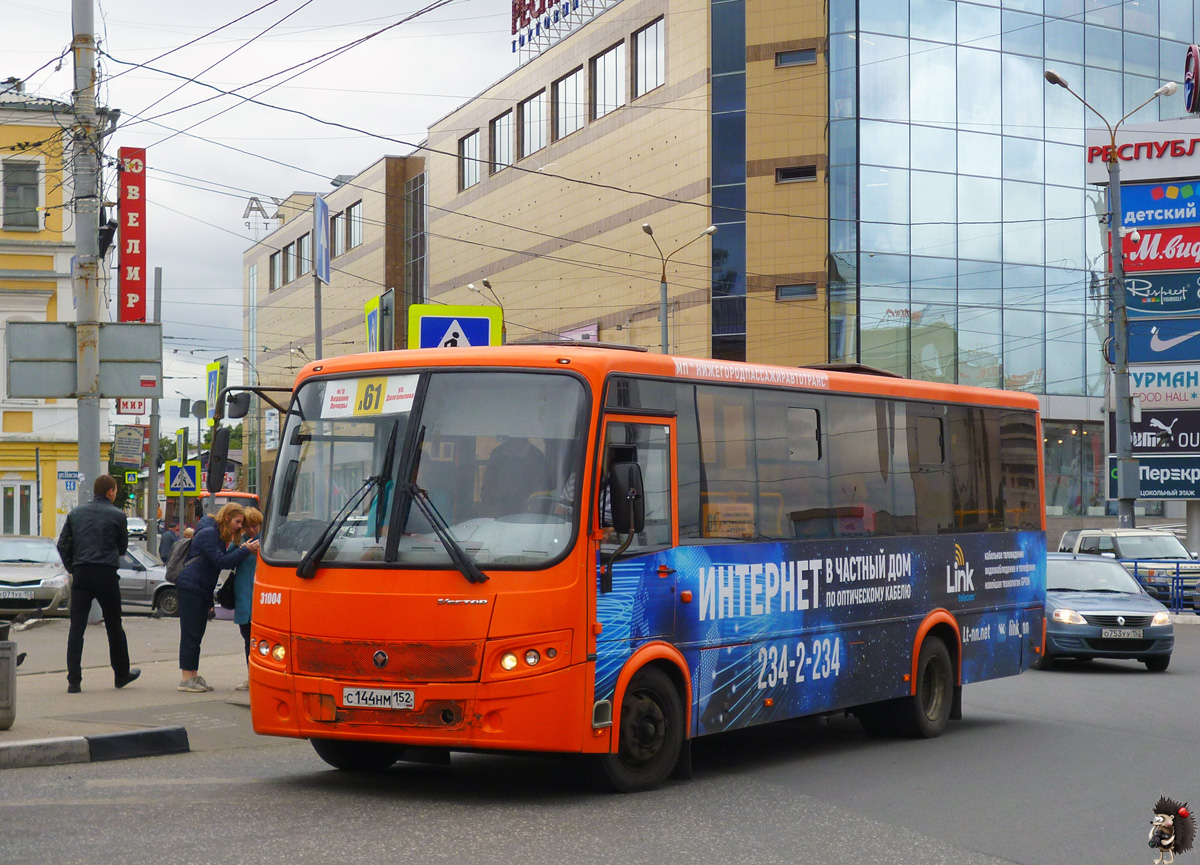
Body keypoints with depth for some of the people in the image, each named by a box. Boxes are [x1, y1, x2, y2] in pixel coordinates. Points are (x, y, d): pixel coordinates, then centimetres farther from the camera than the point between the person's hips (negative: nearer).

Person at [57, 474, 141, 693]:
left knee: (76, 627, 1)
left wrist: (71, 568, 15)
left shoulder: (76, 513, 7)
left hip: (81, 574, 3)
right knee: (114, 626, 11)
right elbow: (123, 548, 7)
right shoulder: (116, 515, -2)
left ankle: (73, 680, -6)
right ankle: (121, 674, 24)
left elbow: (62, 544, 6)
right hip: (106, 574, -2)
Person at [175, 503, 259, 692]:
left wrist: (238, 548, -3)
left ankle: (193, 676, 14)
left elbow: (224, 559, 13)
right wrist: (244, 551, -24)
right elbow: (220, 561, -22)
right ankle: (186, 678, -6)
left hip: (202, 590, 10)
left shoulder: (217, 534, 18)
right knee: (191, 634, -8)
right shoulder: (208, 533, -14)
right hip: (191, 589, -10)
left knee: (196, 634, 11)